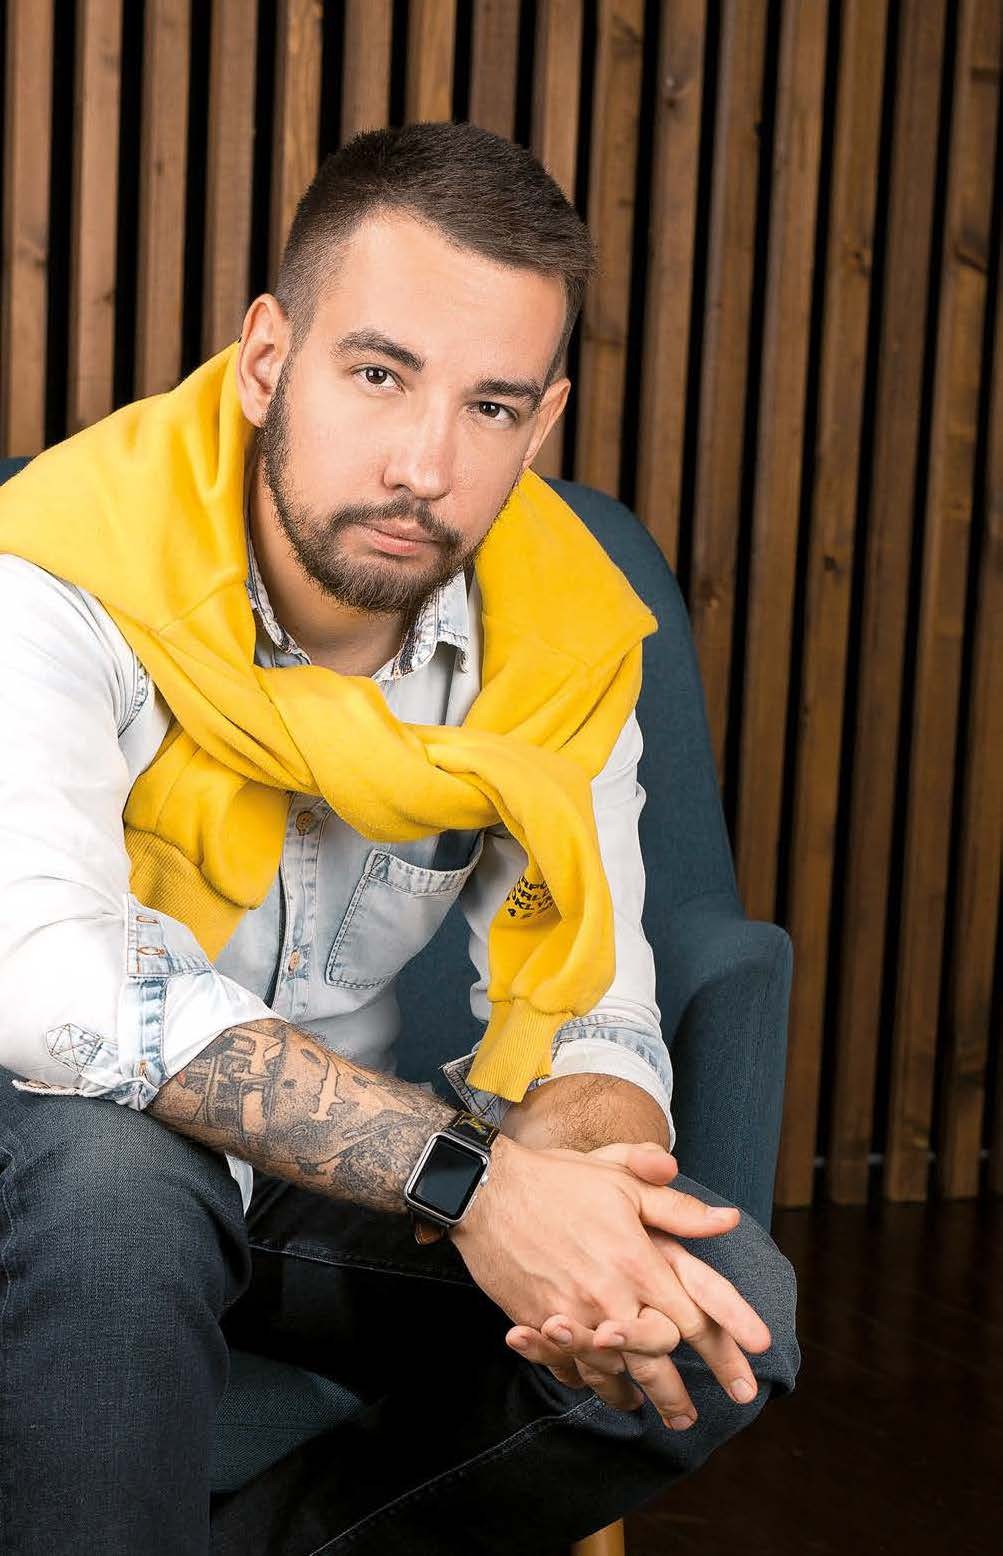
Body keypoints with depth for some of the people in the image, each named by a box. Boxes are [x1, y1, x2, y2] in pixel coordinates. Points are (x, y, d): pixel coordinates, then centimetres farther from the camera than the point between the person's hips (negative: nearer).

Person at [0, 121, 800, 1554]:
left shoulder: (571, 640, -9)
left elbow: (585, 1019, -9)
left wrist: (567, 1193, -34)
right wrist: (467, 1177, -42)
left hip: (340, 1184, 4)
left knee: (723, 1310, -17)